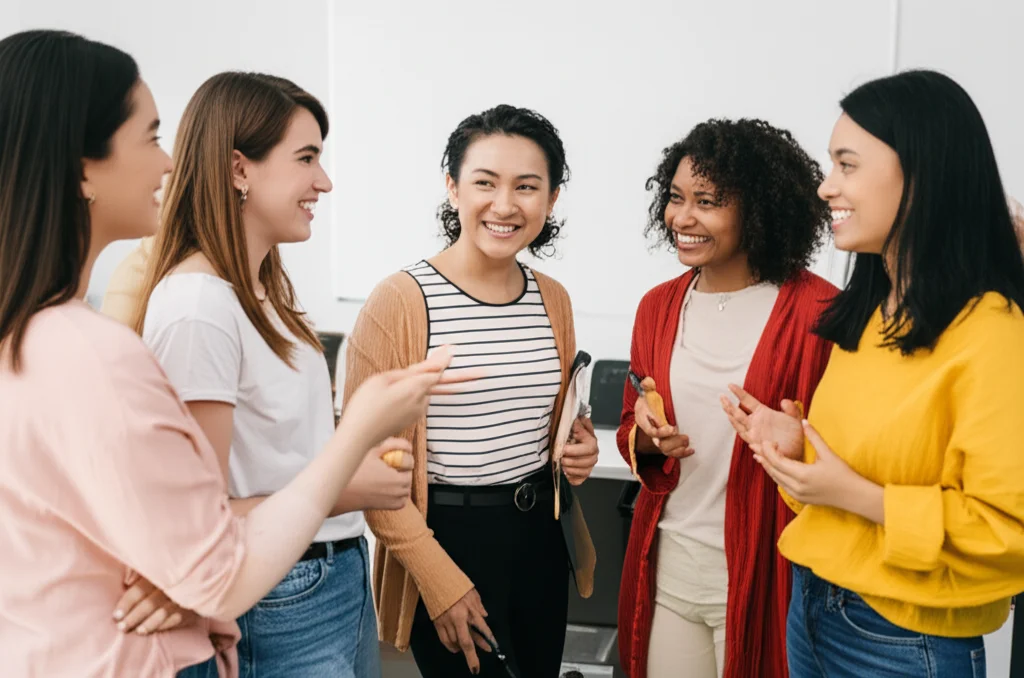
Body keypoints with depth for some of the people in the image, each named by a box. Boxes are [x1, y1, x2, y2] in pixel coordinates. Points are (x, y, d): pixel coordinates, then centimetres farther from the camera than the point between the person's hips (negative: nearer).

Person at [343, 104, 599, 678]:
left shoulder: (553, 299, 3)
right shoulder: (400, 302, -15)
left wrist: (580, 445, -2)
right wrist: (440, 580, -14)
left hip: (540, 534, 6)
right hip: (448, 537, -5)